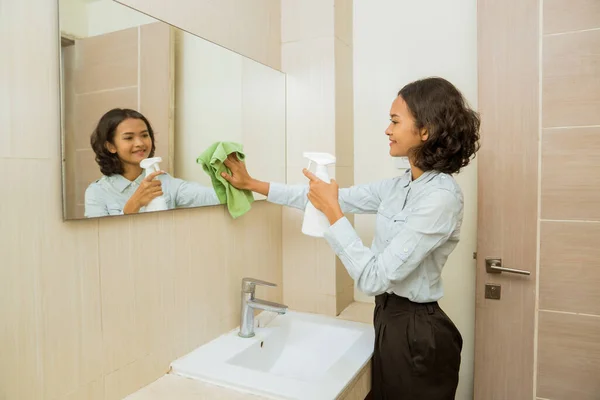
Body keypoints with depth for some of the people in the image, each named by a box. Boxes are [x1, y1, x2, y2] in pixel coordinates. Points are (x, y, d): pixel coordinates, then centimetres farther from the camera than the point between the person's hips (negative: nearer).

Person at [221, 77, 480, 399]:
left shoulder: (441, 197, -25)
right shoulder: (402, 185, 1)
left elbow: (374, 279, -27)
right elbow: (333, 198, 4)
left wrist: (332, 212, -24)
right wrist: (252, 184, 5)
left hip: (416, 332, -7)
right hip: (389, 319, 8)